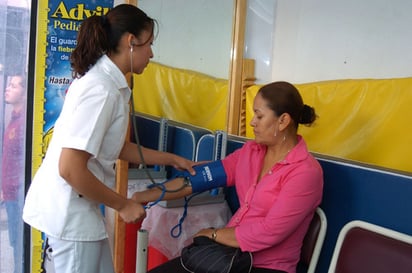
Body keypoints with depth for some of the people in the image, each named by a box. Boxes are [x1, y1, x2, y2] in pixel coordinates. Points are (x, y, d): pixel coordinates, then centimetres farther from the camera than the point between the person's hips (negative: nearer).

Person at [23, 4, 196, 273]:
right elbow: (70, 169, -27)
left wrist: (173, 160, 18)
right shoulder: (102, 89, -23)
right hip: (68, 209, -9)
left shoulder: (105, 80, 6)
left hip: (77, 206, 9)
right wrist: (123, 205, -16)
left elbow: (118, 148, 15)